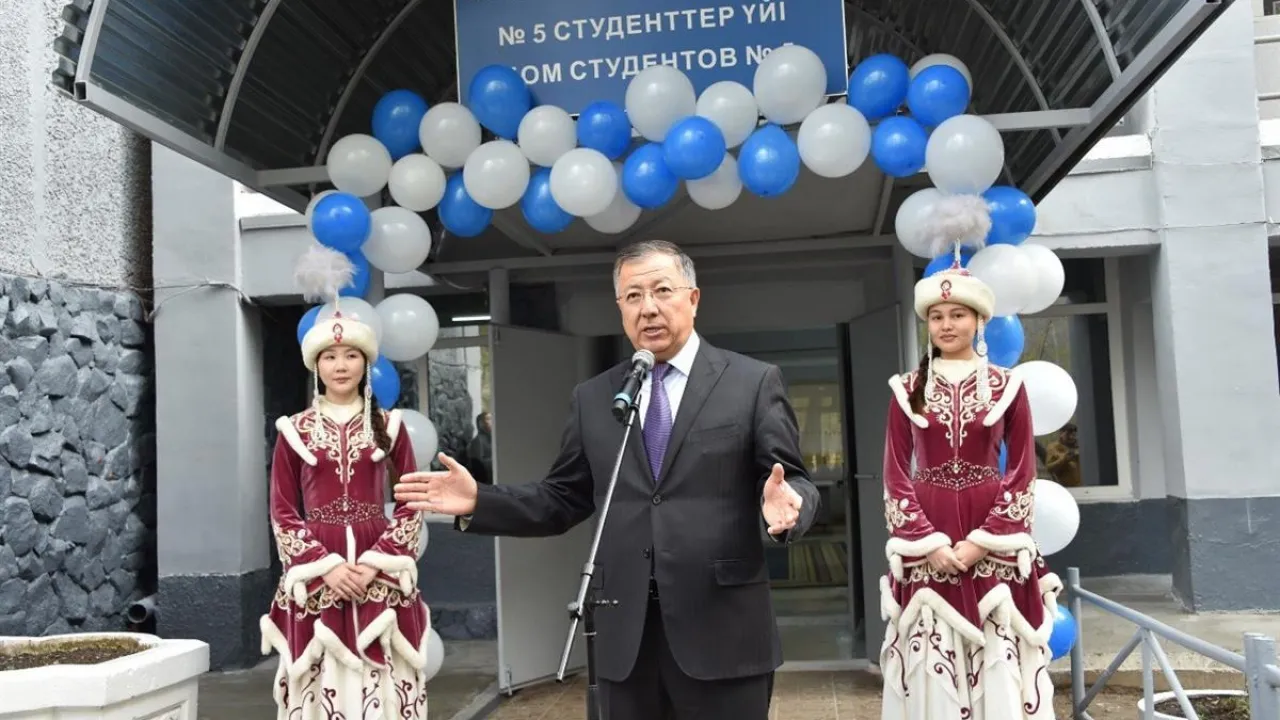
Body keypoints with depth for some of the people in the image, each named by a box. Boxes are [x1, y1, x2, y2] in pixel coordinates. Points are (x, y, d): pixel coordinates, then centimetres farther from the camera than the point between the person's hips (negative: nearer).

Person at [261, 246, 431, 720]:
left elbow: (411, 505, 4)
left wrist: (375, 561, -9)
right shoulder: (294, 432, 5)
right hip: (313, 579, 0)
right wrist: (326, 565, -9)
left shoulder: (388, 427, 6)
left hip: (381, 577, 0)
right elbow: (283, 513, 4)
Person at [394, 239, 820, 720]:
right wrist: (479, 503, -1)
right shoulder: (592, 398, 10)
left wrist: (783, 504, -24)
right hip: (625, 638, 3)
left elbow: (793, 482, -2)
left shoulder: (753, 382, 1)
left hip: (723, 632, -2)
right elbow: (564, 499, 11)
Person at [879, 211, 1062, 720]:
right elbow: (896, 474, 2)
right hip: (926, 543, 1)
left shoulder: (1007, 386, 3)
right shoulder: (908, 390, 5)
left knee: (999, 662, 1)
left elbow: (1022, 472, 1)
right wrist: (929, 540, -9)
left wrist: (982, 541, -9)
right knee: (933, 661, 1)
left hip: (994, 543, 0)